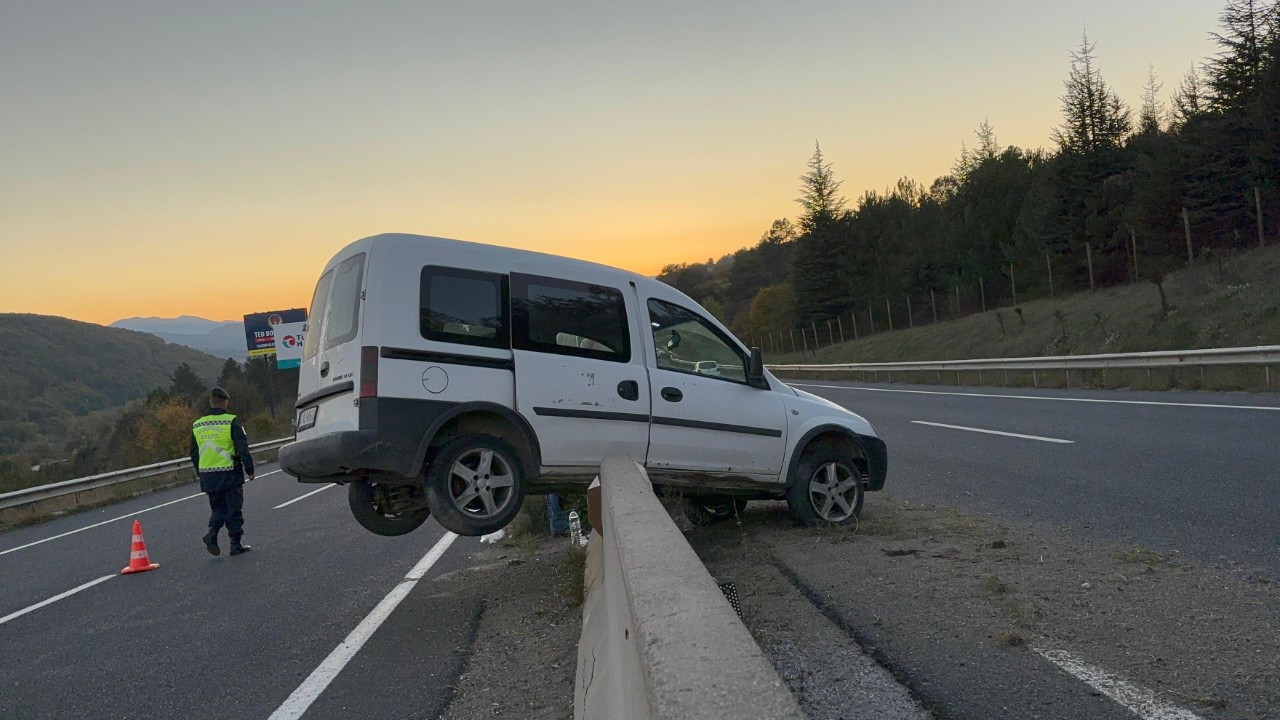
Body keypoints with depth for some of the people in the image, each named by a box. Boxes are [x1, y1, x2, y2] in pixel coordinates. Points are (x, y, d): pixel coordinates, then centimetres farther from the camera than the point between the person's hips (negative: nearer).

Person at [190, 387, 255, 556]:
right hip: (230, 474, -4)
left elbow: (194, 454, 14)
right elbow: (243, 449, -11)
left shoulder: (197, 425, 8)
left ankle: (212, 533, -7)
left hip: (207, 475, 5)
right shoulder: (231, 422, -9)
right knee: (234, 509, 4)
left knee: (217, 508, 17)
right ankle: (236, 545, 7)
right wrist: (249, 470, -4)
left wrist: (201, 473, 23)